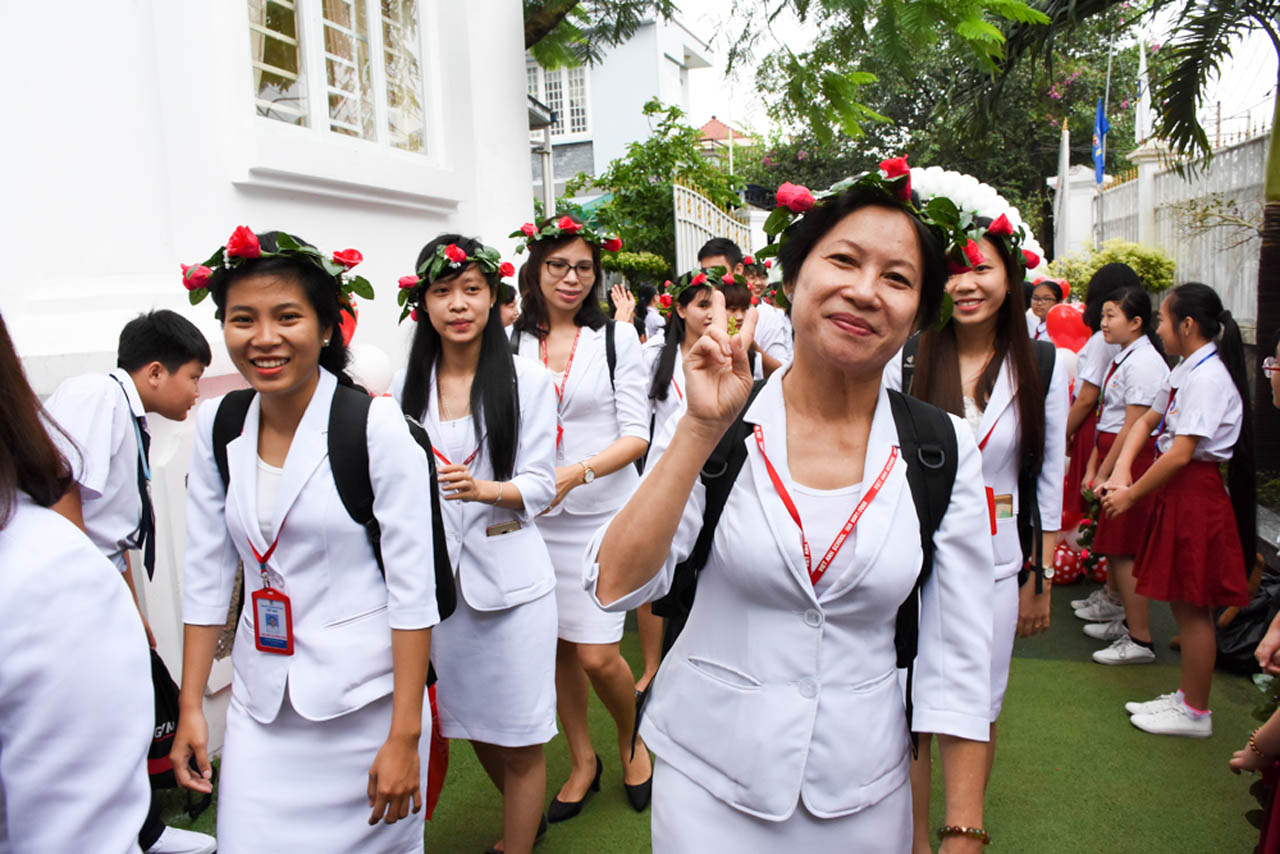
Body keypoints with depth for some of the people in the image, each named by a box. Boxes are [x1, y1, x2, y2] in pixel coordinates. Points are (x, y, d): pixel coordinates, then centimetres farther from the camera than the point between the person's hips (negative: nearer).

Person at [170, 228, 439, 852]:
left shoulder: (377, 426, -15)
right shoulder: (216, 425, 0)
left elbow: (412, 587, -15)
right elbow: (206, 573, 7)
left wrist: (404, 736, -15)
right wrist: (190, 709, 7)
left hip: (364, 700, -4)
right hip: (261, 701, 4)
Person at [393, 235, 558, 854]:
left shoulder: (527, 380, -3)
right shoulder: (406, 386, 6)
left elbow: (540, 485, -7)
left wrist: (484, 489, -24)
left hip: (510, 574, -3)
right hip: (437, 573, 4)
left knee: (519, 738, 4)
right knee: (472, 723, 17)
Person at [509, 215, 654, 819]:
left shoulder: (617, 337, -1)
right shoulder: (513, 342, 4)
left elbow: (636, 435, -5)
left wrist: (576, 472, -19)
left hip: (602, 513, -2)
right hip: (535, 515, 3)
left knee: (597, 654, -4)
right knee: (557, 646, 12)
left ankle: (631, 741, 27)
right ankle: (582, 761, 34)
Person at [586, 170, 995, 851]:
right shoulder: (718, 428, -10)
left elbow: (957, 661, -4)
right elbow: (615, 585, -18)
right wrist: (701, 430, -24)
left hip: (862, 790, 1)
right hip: (708, 778, 0)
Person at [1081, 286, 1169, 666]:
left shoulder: (1144, 363, -16)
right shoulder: (1123, 359, 14)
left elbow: (1134, 428, -18)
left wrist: (1105, 474, -13)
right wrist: (1092, 468, 11)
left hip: (1133, 462, -9)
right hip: (1115, 459, 10)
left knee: (1123, 551, -5)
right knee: (1116, 548, 16)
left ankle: (1140, 640, 5)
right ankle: (1129, 621, 31)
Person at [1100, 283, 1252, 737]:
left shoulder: (1208, 376, -19)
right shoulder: (1187, 369, 11)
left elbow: (1182, 452, -23)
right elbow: (1148, 420, 14)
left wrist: (1132, 494, -14)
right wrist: (1122, 470, -2)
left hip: (1196, 495, -9)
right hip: (1176, 491, 9)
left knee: (1192, 606, 2)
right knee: (1182, 602, 17)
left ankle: (1195, 713, 16)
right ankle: (1185, 696, 30)